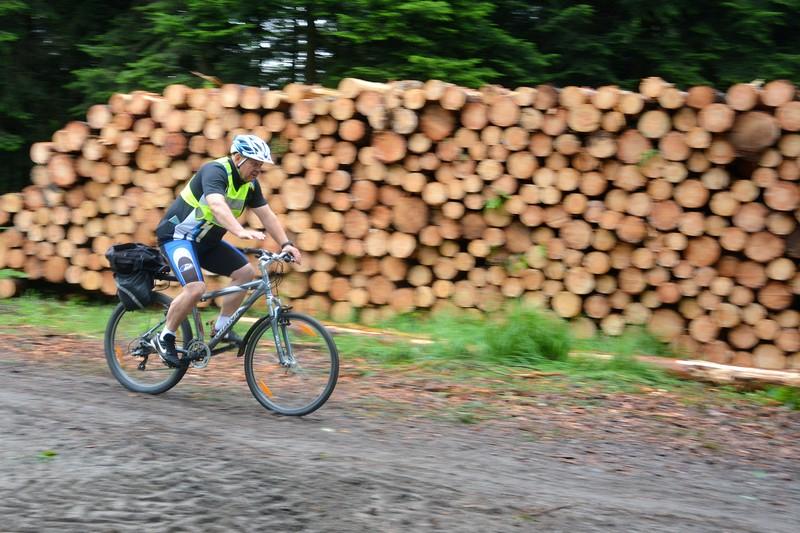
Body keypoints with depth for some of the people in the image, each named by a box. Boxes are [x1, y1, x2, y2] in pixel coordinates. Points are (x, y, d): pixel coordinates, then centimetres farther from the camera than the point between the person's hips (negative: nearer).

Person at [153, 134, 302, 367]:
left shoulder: (250, 183, 1)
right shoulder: (215, 171, -25)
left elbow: (267, 215, 2)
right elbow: (217, 206, -43)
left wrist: (286, 244, -11)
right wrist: (241, 231, -57)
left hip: (206, 241, 9)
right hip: (177, 236, -9)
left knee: (245, 271, -2)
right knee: (196, 287, -27)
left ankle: (221, 327, 9)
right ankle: (165, 338, -9)